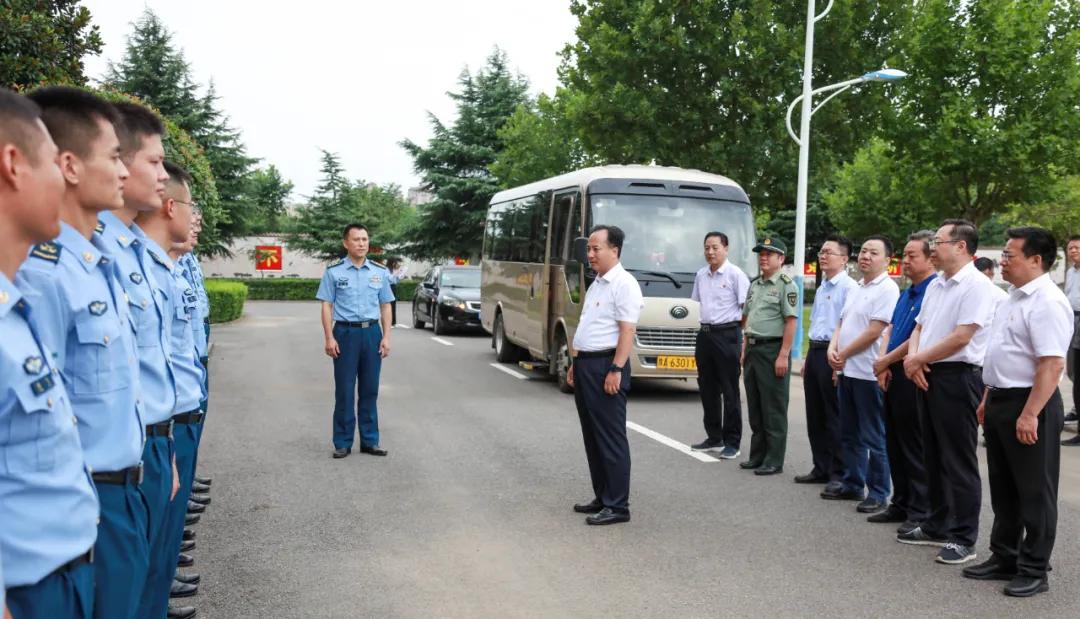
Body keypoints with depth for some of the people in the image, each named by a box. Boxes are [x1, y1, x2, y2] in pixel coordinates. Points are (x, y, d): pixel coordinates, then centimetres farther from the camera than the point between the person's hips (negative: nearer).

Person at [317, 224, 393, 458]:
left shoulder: (380, 272, 8)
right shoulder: (334, 272, 0)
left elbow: (385, 306, 9)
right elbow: (327, 306, -1)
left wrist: (386, 337, 0)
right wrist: (329, 338, -10)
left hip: (372, 333, 3)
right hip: (345, 333, -2)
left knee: (369, 390, 8)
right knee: (344, 391, 1)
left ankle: (370, 441, 15)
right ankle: (343, 443, 8)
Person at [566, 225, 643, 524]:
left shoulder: (624, 284, -13)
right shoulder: (596, 284, 16)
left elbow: (627, 331, -19)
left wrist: (616, 370, -23)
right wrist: (575, 364, 20)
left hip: (605, 366, -10)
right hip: (585, 365, 10)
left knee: (610, 437, -4)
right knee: (592, 436, 14)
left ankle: (617, 506, 2)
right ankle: (602, 497, 23)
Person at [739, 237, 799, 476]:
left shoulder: (786, 285, -8)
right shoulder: (754, 286, 16)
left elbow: (790, 322, -14)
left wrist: (783, 356, -19)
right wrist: (744, 351, 14)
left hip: (773, 351, -8)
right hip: (753, 350, 8)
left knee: (773, 410, -3)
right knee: (754, 408, 12)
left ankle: (774, 461, 3)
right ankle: (757, 456, 21)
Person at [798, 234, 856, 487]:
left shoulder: (849, 287, -13)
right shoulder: (821, 288, 16)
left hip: (833, 356, -9)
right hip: (814, 352, 9)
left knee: (835, 419, -2)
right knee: (815, 417, 14)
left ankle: (839, 476, 6)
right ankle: (821, 469, 26)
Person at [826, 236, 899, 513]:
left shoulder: (887, 289, -12)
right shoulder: (855, 289, 16)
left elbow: (874, 332, -17)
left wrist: (843, 354, -9)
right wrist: (833, 349, -2)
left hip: (868, 373, -9)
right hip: (846, 371, 9)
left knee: (873, 438, -1)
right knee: (849, 435, 16)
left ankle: (878, 494, 8)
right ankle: (852, 485, 27)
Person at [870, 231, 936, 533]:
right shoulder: (907, 292, 14)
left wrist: (886, 361, -10)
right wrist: (882, 364, -2)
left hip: (913, 376, -9)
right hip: (893, 375, 9)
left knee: (915, 446, -1)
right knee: (894, 443, 15)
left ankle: (920, 512, 9)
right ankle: (901, 504, 26)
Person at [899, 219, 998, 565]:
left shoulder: (976, 286, -13)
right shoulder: (936, 285, 15)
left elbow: (961, 337, -19)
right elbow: (919, 327, 18)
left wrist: (918, 359, -9)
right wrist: (912, 358, -2)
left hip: (958, 378, -9)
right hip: (926, 376, 9)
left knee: (959, 462, -3)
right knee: (934, 456, 16)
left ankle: (963, 538, 5)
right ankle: (937, 527, 27)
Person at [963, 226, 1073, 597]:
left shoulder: (1047, 303, -18)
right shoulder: (1013, 298, 13)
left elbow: (1052, 364, -25)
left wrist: (1029, 415, -27)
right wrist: (988, 399, 19)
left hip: (1029, 404, -10)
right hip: (1001, 401, 10)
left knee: (1034, 491, 2)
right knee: (1003, 487, 17)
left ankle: (1034, 570, 13)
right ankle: (1004, 559, 29)